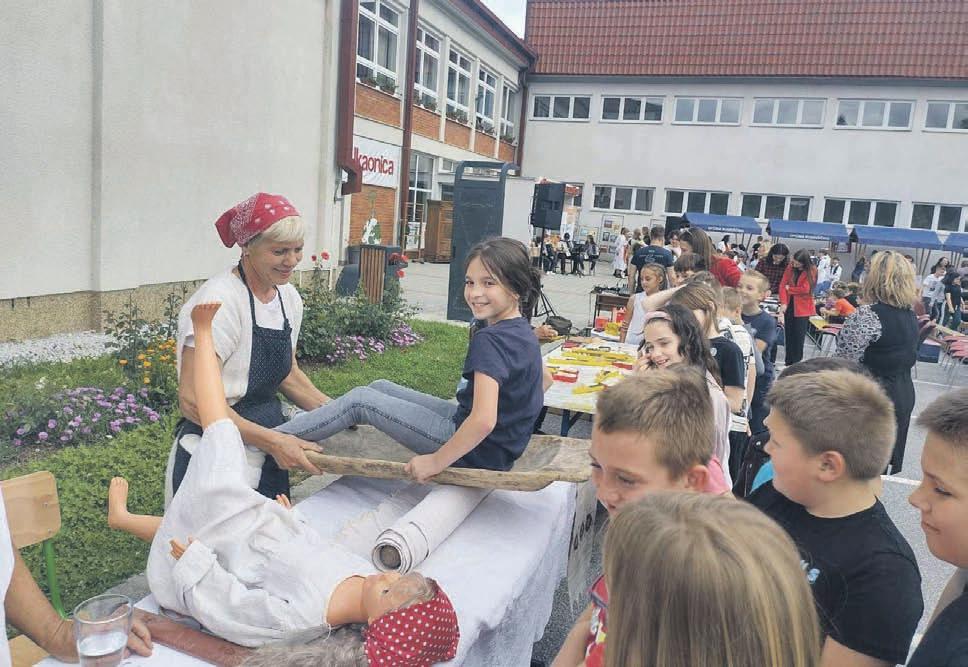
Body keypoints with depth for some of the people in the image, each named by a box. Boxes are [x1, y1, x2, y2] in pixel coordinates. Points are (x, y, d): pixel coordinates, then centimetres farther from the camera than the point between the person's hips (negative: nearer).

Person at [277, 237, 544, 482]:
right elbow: (544, 380, 20)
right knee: (380, 388, 17)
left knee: (359, 399, -1)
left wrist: (435, 461, -24)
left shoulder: (489, 340, -26)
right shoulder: (522, 331, 3)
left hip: (478, 453, -9)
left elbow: (483, 421, -34)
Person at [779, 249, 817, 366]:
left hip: (802, 308, -4)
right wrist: (783, 303, -14)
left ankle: (796, 364, 7)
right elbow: (782, 284, -3)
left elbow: (805, 289, -16)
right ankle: (788, 362, 17)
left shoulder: (812, 270, -8)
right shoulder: (790, 266, 2)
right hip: (789, 306, 4)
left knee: (798, 337, -1)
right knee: (788, 335, 8)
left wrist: (789, 288, -4)